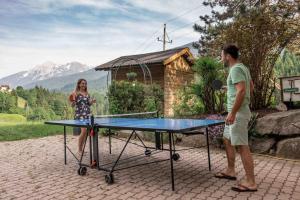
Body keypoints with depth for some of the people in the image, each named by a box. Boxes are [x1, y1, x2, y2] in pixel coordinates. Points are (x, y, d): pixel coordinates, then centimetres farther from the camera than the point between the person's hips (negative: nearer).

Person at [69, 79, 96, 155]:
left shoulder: (87, 94, 13)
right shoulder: (75, 93, -3)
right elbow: (72, 105, -4)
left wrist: (92, 102, -1)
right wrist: (73, 101, -24)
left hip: (87, 114, 6)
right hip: (79, 114, -6)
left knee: (85, 131, 6)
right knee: (84, 131, -15)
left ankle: (81, 148, 21)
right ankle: (79, 150, -1)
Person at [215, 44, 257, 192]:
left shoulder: (236, 69, -14)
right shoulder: (242, 68, 16)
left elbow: (242, 90, -25)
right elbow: (251, 86, 27)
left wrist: (232, 113, -26)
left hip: (238, 113, -11)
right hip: (237, 112, 11)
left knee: (242, 146, -7)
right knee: (227, 140, 18)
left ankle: (250, 182, 1)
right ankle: (231, 171, 29)